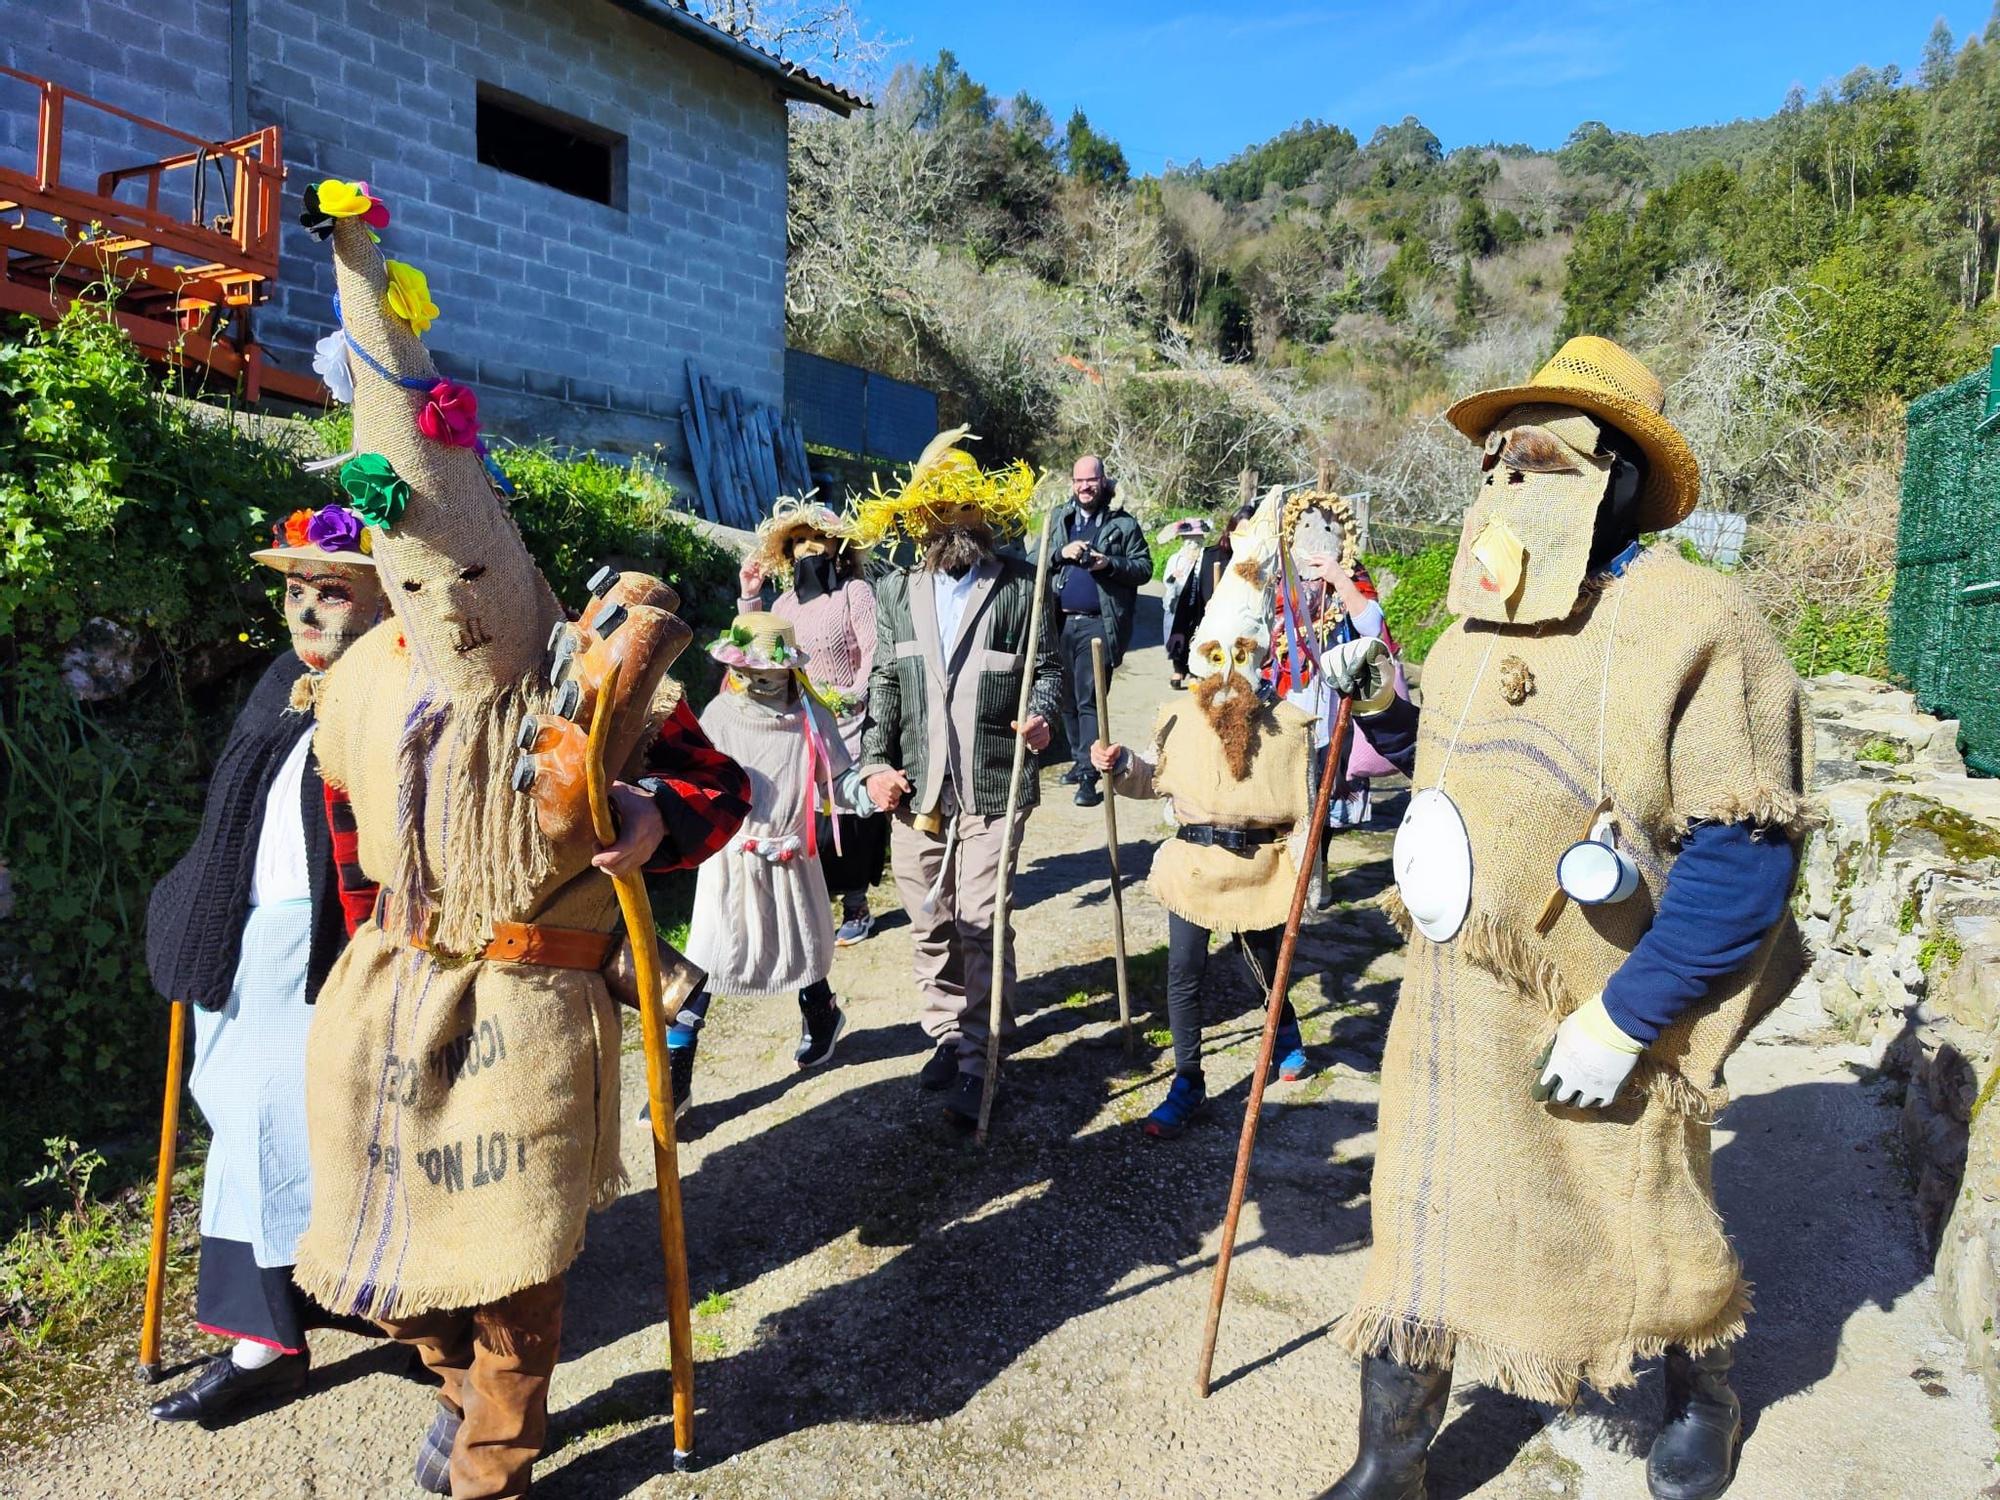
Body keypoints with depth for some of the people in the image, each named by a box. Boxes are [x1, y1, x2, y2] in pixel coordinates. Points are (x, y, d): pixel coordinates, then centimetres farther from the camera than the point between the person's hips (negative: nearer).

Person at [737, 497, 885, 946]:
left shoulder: (855, 591, -4)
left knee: (845, 817, 0)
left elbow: (874, 654, -11)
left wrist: (854, 698, -22)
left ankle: (856, 909, 13)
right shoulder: (785, 602, 14)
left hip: (845, 728, -5)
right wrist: (748, 597, 6)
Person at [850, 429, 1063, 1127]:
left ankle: (977, 1063, 8)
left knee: (980, 925, -4)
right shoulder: (897, 591, 10)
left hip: (993, 788, -4)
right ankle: (947, 1035, 33)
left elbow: (1046, 665, 5)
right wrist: (876, 762, 2)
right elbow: (883, 683, 12)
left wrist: (1040, 714, -16)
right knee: (929, 924, 14)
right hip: (915, 789, 4)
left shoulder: (1019, 586, -1)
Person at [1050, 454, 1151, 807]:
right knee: (1067, 697, 12)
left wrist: (1110, 563, -14)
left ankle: (1089, 776, -10)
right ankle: (1079, 760, 26)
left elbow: (1144, 567, 2)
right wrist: (1061, 552, -8)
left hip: (1098, 624, -4)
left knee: (1089, 699, -10)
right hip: (1061, 622, 4)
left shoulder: (1123, 523, 3)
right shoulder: (1058, 520, 13)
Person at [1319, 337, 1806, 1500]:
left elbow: (1744, 860, -20)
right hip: (1454, 1008, 6)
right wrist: (1380, 710, 2)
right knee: (1421, 1229, 12)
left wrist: (1621, 1020, -21)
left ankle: (1706, 1393, 51)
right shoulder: (1477, 632, 5)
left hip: (1604, 1020, -5)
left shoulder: (1693, 623, -17)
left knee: (1642, 1232, 18)